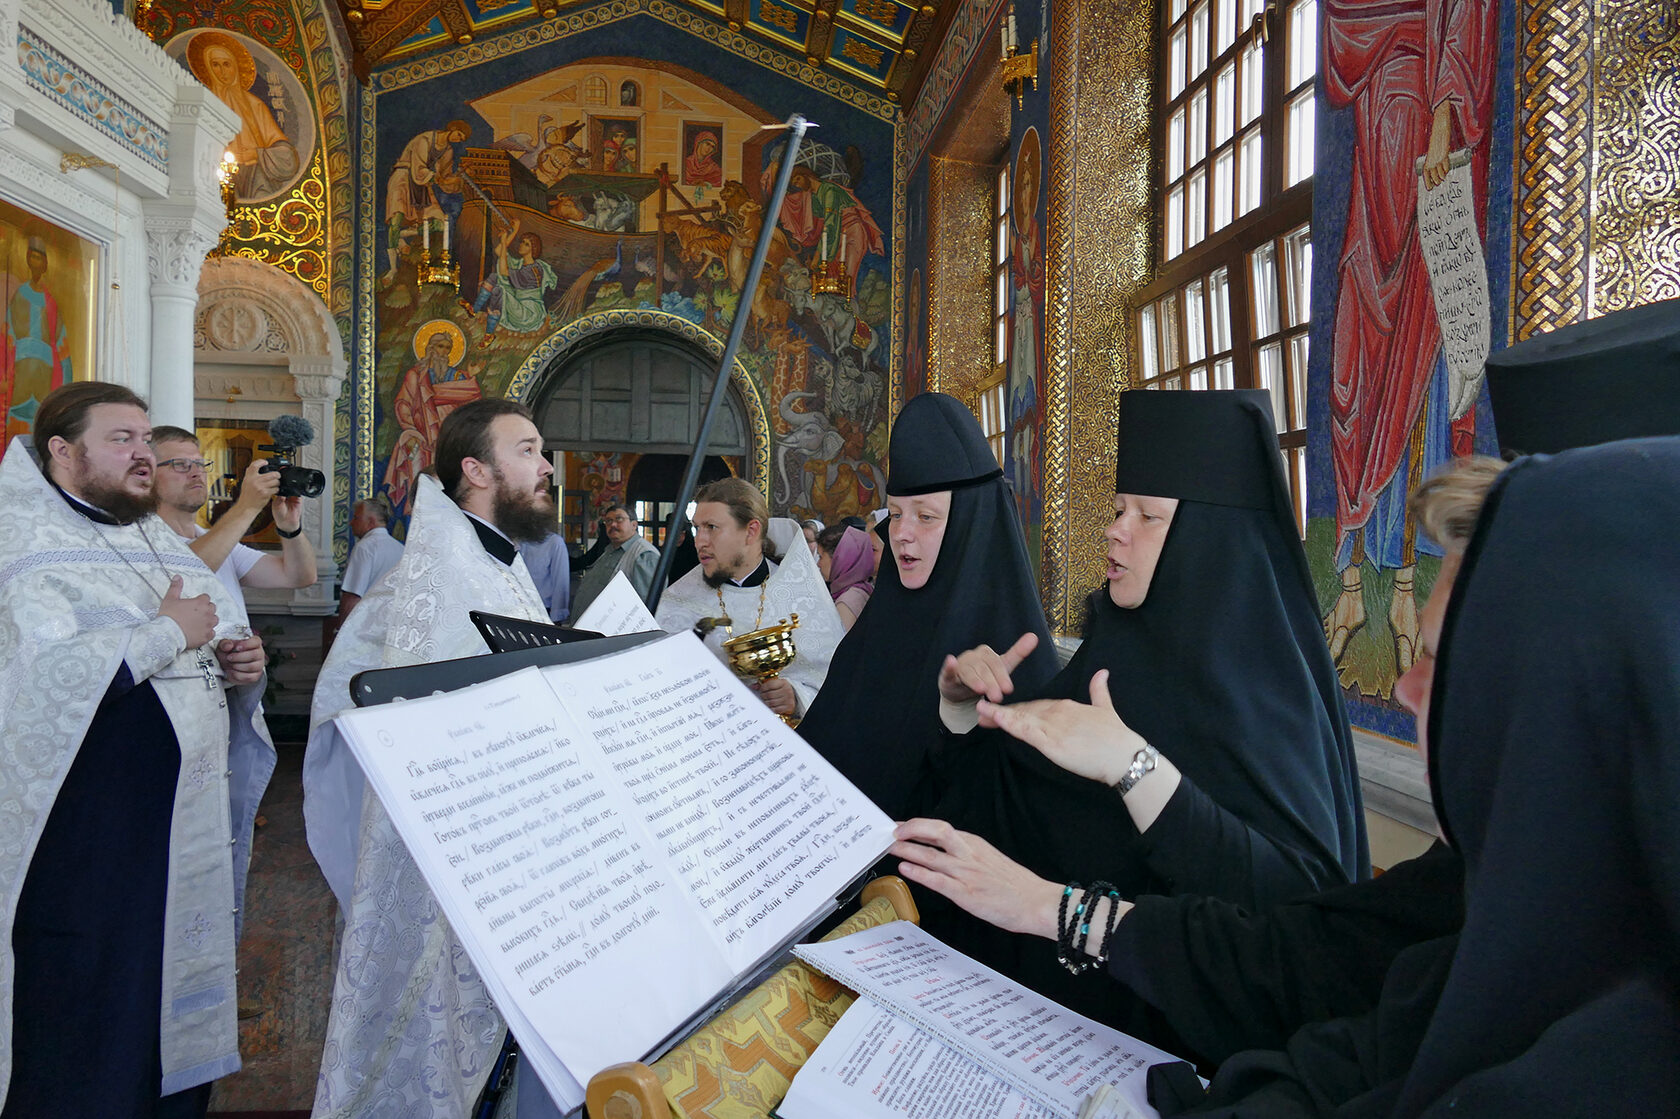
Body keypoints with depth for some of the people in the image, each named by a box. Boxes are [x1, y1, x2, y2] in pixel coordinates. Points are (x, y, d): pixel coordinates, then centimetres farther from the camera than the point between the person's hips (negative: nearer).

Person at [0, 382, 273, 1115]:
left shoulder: (158, 539, 14)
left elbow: (216, 634, 21)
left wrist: (241, 669, 0)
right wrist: (171, 632, -16)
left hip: (190, 821, 7)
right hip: (91, 831, -7)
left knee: (181, 1006, 15)